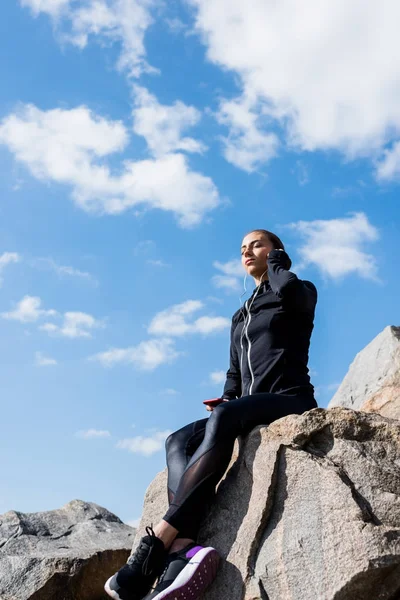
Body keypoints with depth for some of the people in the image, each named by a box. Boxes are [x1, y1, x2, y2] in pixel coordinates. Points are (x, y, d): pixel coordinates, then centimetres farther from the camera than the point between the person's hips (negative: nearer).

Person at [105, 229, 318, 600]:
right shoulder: (240, 317, 28)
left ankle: (156, 545, -42)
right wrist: (225, 399, 2)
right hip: (248, 410, 7)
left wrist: (277, 262, 4)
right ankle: (184, 550, -44)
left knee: (222, 420, -36)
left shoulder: (300, 293, 10)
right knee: (178, 442, -19)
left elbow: (288, 291, -18)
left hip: (291, 402, -7)